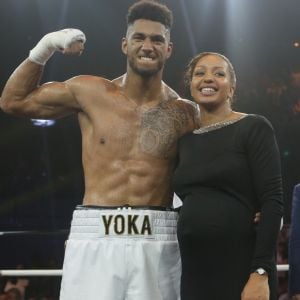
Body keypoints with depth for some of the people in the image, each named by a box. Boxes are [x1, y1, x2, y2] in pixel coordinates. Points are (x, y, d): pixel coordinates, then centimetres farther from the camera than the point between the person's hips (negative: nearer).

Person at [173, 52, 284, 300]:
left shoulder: (254, 128, -3)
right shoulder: (186, 140, 12)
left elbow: (272, 202, -11)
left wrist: (260, 273, -18)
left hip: (241, 268, -5)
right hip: (193, 270, 5)